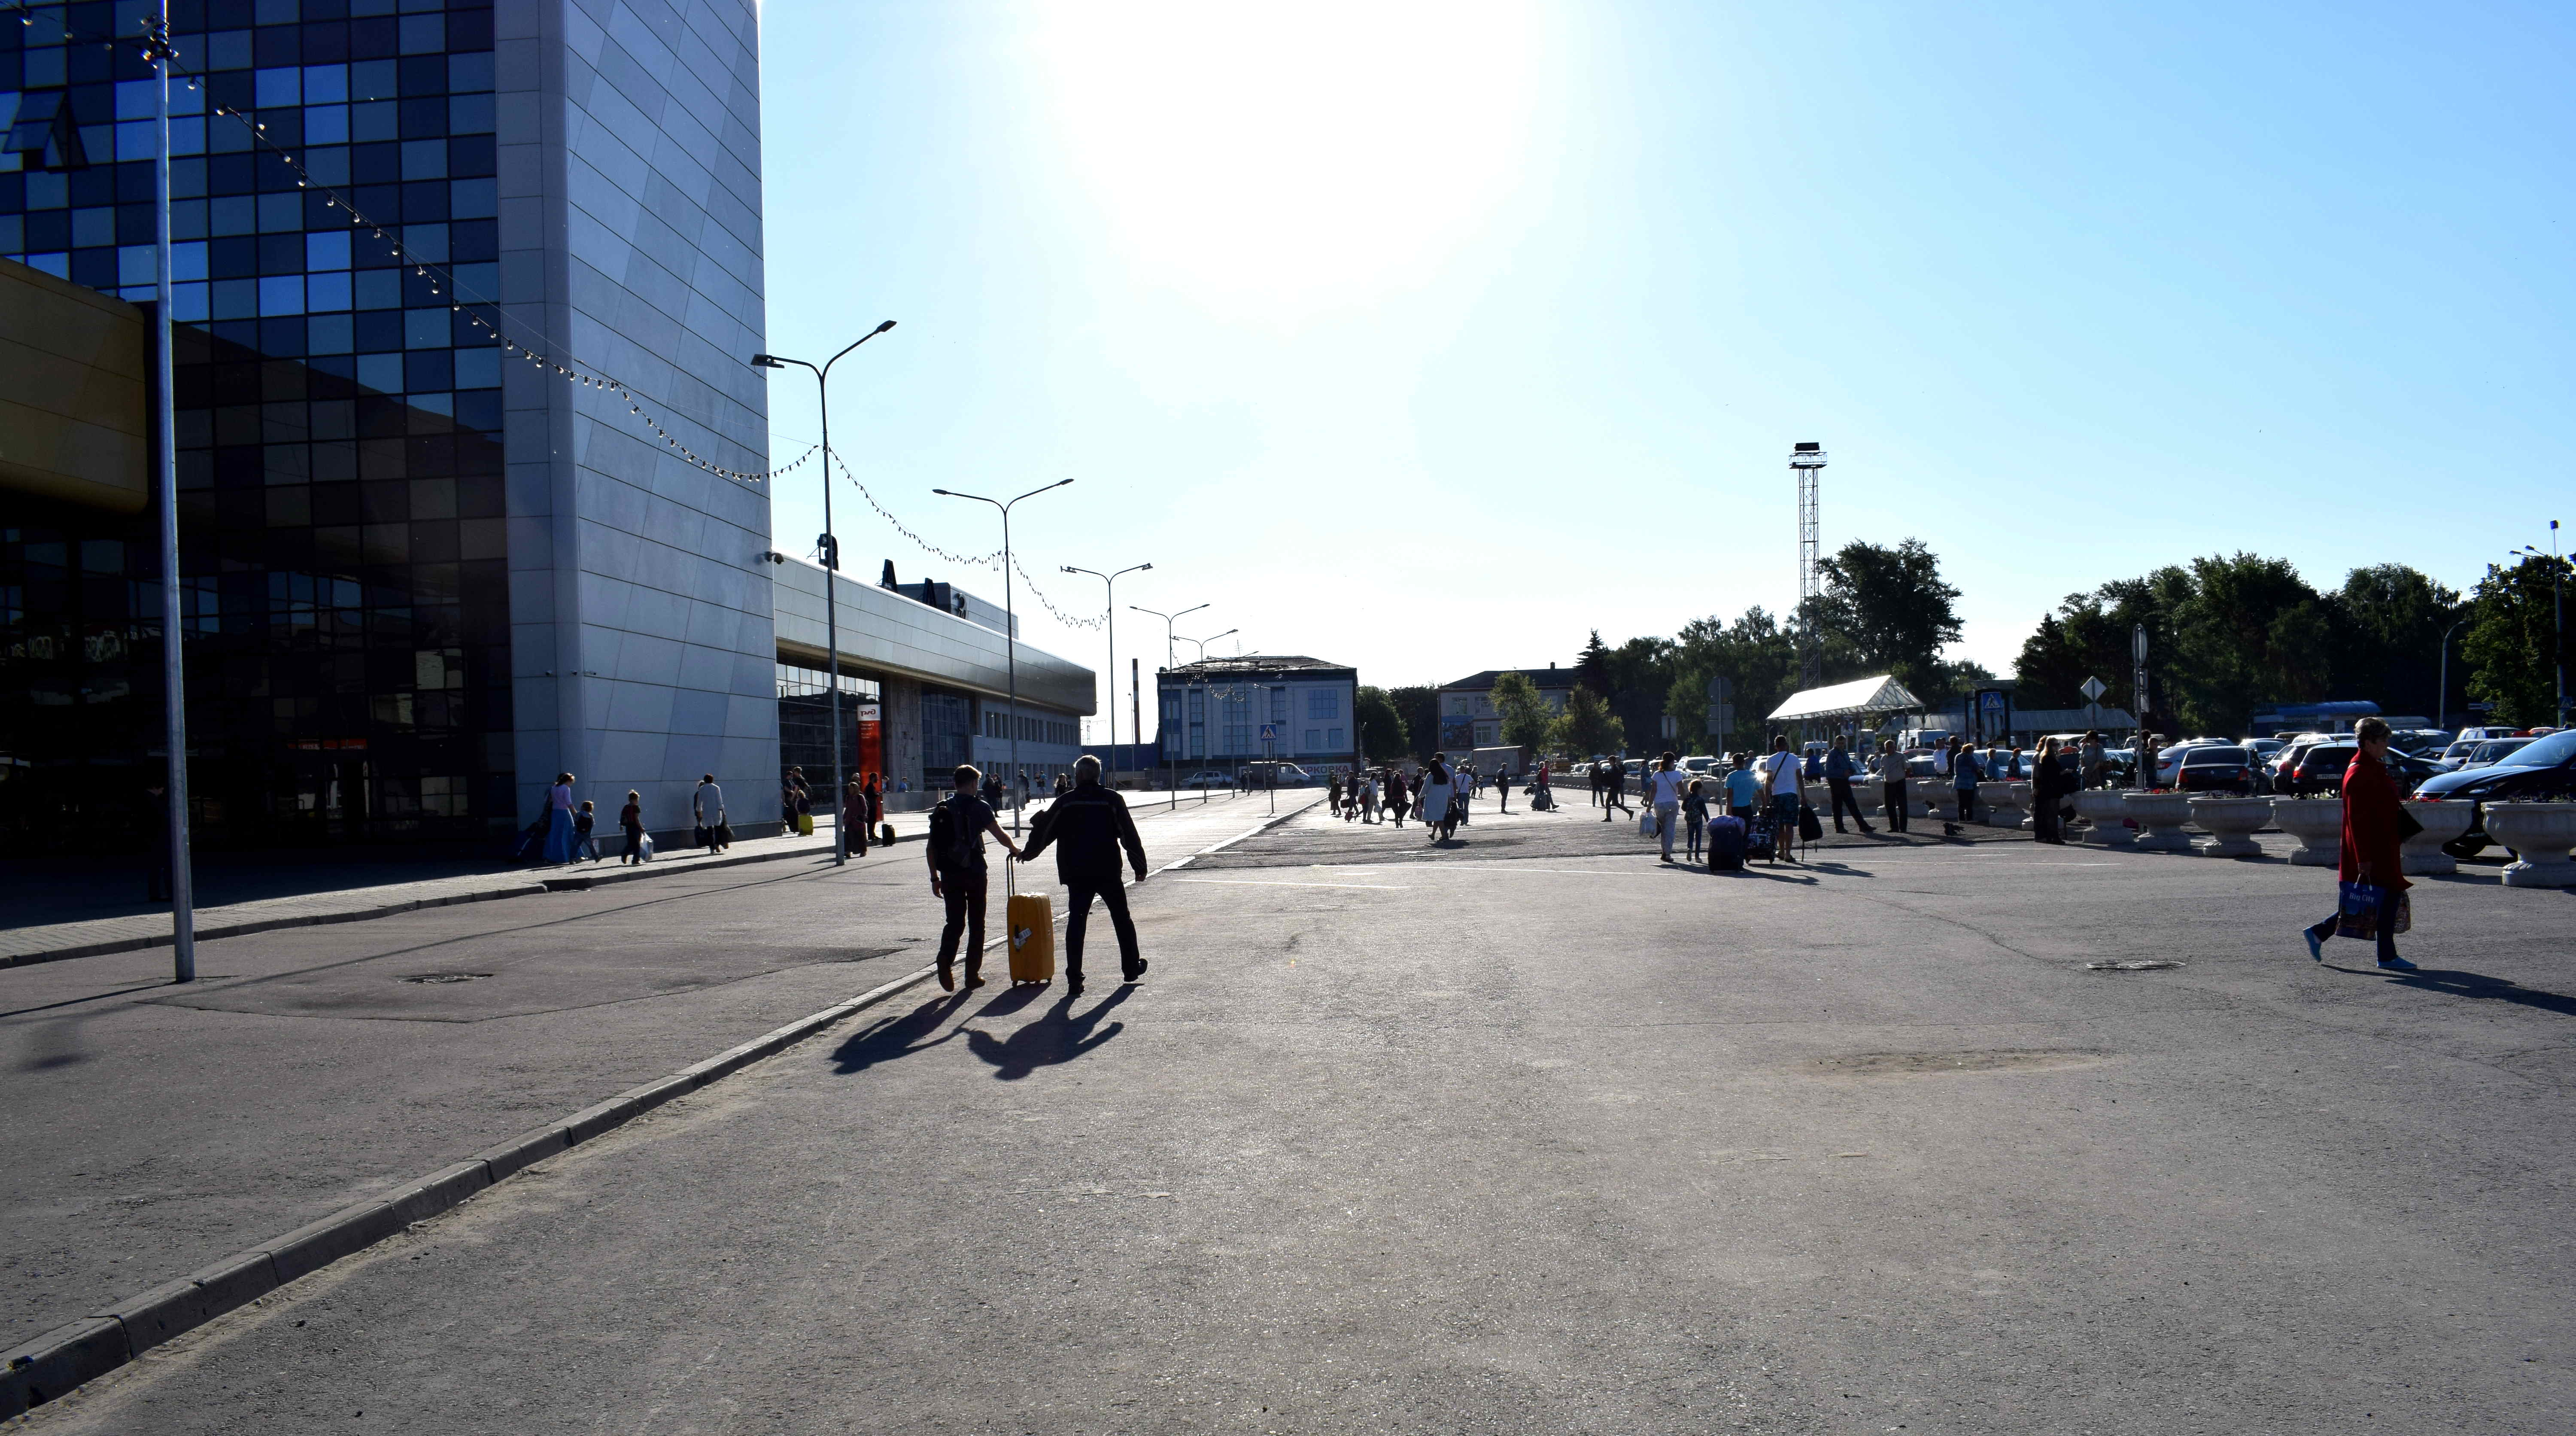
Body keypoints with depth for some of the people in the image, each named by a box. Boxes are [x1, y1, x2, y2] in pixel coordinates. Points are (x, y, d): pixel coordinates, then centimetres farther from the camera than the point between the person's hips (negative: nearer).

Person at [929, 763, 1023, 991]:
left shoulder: (941, 810, 7)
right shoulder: (979, 807, -5)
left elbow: (930, 848, 7)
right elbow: (1000, 835, -4)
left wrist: (935, 878, 12)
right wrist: (1015, 850, 16)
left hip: (949, 875, 3)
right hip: (974, 872, -3)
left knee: (955, 921, 10)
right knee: (976, 924, 9)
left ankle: (946, 959, -16)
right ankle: (973, 975, 10)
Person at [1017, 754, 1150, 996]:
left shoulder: (1065, 802, 0)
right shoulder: (1112, 799, -2)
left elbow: (1044, 831, 6)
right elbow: (1129, 835, -3)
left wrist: (1027, 854, 23)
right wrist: (1139, 866, 4)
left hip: (1076, 874, 0)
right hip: (1108, 871, 0)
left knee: (1076, 922, 2)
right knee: (1122, 919, 16)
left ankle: (1074, 979, -5)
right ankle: (1131, 968, 26)